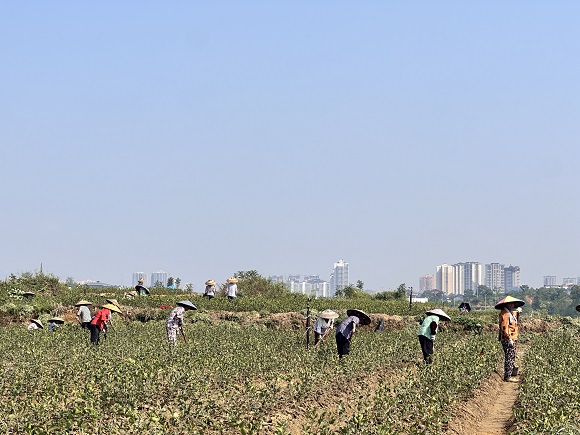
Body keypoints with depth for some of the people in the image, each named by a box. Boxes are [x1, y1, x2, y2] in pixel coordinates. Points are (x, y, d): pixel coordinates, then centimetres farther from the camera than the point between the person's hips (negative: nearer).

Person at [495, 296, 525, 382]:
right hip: (507, 339, -10)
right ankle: (507, 377, -9)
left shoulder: (510, 313, 19)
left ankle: (509, 376, 19)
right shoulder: (504, 313, -12)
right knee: (509, 358, -10)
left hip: (512, 339, 10)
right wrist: (509, 338, -23)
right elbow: (504, 327, -20)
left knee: (512, 358, 13)